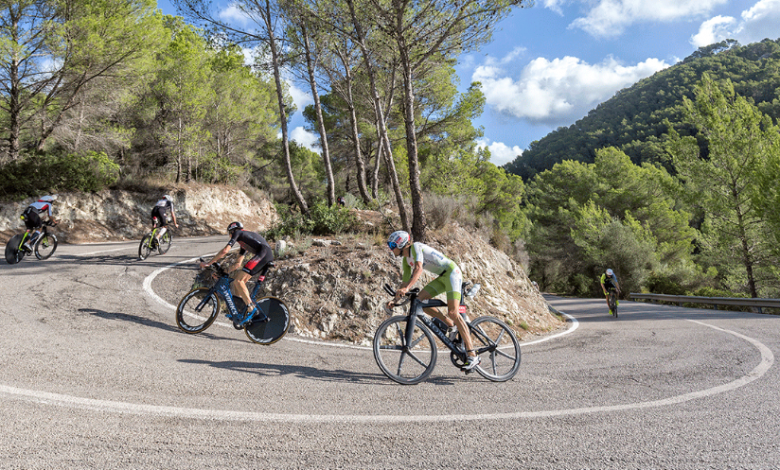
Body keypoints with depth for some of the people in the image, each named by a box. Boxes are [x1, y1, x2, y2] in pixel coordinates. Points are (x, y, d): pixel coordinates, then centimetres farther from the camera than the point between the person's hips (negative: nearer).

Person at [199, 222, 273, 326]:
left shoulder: (237, 233, 10)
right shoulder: (244, 241, 35)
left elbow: (224, 251, -1)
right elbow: (238, 264, 37)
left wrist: (207, 263, 6)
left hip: (263, 252, -9)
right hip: (269, 255, 9)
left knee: (238, 281, -11)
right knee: (241, 281, 15)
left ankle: (252, 309, -14)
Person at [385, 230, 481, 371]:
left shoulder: (416, 247, -14)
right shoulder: (406, 260, 12)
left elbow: (419, 269, -30)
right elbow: (405, 281, 13)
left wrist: (406, 288, -41)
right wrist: (394, 300, 4)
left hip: (452, 272, -9)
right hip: (442, 277, 9)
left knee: (453, 312, -19)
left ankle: (472, 355, -18)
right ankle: (451, 325, 8)